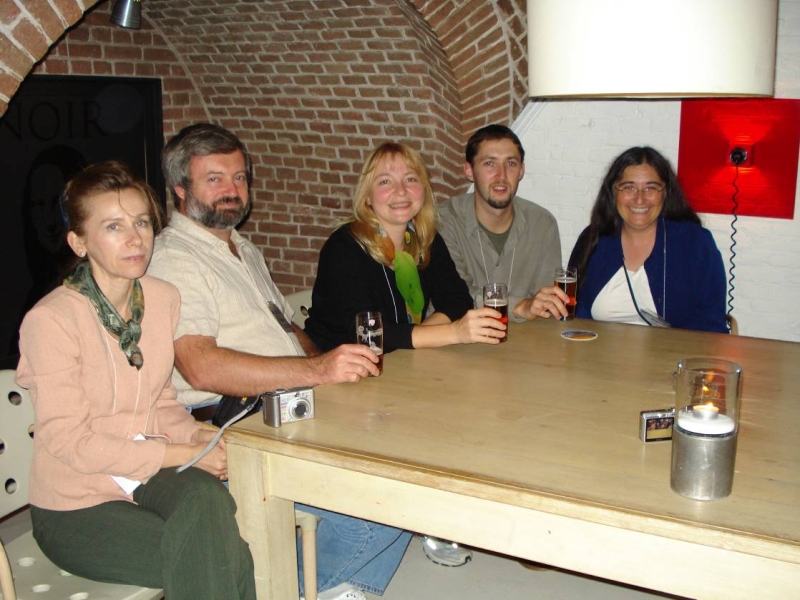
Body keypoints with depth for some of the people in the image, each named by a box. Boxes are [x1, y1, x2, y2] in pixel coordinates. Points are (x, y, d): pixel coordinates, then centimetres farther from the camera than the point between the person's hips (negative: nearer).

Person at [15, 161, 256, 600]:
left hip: (149, 476, 5)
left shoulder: (162, 298, 1)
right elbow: (68, 439, -17)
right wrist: (182, 454, -18)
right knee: (230, 563, -22)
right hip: (77, 506, -4)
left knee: (207, 497, -29)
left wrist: (198, 436, -11)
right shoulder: (51, 321, -18)